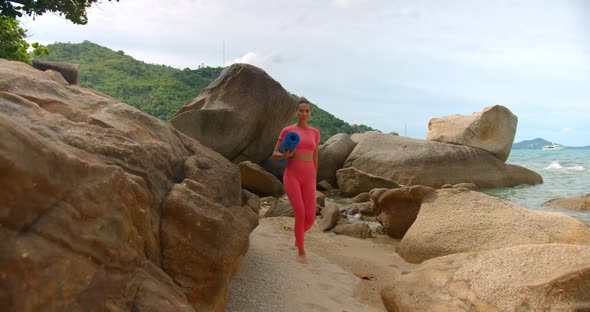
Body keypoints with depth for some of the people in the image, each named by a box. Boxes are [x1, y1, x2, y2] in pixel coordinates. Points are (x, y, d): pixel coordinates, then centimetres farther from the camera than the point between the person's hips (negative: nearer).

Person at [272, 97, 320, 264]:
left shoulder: (315, 132, 10)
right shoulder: (287, 131, 0)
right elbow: (275, 154, 4)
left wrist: (314, 180, 19)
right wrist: (285, 155, -18)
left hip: (308, 178, 3)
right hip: (292, 176, -3)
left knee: (310, 217, -3)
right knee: (300, 214, -13)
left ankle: (299, 234, 33)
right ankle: (301, 250, 9)